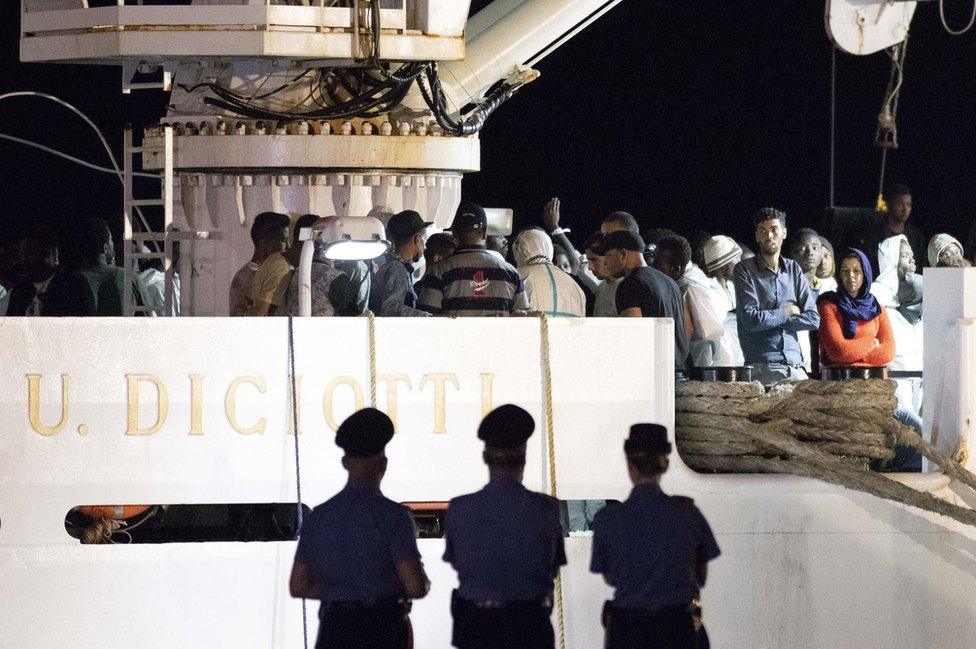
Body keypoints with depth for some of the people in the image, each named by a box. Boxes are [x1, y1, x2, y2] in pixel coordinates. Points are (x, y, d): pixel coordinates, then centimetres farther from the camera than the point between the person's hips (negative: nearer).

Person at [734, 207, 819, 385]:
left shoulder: (793, 269, 15)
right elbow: (751, 320, -10)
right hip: (762, 368, -4)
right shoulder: (745, 269, 2)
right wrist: (786, 312, 3)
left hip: (795, 365, 4)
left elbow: (813, 319, 7)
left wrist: (772, 320, -3)